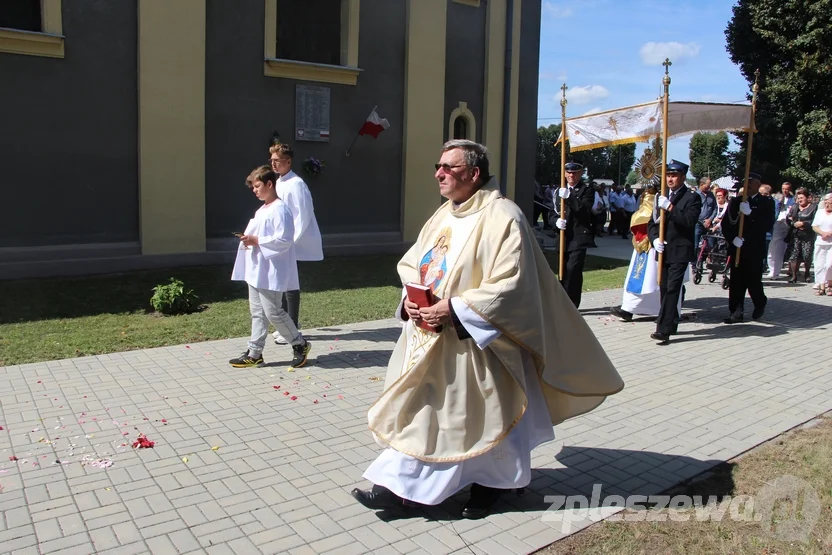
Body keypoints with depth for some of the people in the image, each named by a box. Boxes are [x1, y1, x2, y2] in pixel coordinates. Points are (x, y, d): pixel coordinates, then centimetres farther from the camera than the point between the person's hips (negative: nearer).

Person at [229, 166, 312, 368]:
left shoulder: (280, 209, -15)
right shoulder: (261, 210, 16)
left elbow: (284, 240, -22)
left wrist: (257, 241, -19)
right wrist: (248, 239, 7)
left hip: (271, 272, -10)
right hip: (256, 270, 10)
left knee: (273, 312, -4)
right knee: (257, 312, 12)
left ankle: (300, 344, 14)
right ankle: (254, 354, 19)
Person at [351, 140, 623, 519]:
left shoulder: (502, 217, -16)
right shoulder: (443, 215, 9)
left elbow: (510, 285, -23)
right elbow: (410, 264, 15)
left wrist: (455, 309, -24)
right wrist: (411, 298, -5)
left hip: (474, 341, -8)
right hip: (430, 336, 8)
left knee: (479, 412, 9)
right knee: (418, 404, 12)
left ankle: (493, 481, 32)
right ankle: (402, 486, 26)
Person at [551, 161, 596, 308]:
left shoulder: (587, 190, 0)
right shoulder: (560, 190, 15)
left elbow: (585, 210, -16)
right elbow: (553, 211, 15)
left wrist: (569, 197, -25)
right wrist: (557, 221, -7)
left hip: (579, 236, -5)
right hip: (564, 236, 5)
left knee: (573, 269, -15)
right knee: (564, 270, 9)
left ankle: (571, 305, -11)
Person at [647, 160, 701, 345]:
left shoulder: (692, 198, -3)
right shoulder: (662, 197, 16)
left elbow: (689, 221, -18)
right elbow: (652, 222, 15)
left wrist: (670, 207, -24)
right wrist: (655, 239, -4)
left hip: (680, 252, -6)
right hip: (664, 251, 6)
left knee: (672, 289, -13)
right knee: (664, 289, 10)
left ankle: (664, 330, -17)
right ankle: (670, 324, 22)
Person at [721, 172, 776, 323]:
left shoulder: (767, 202, 2)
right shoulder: (736, 201, 11)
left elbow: (768, 225, -10)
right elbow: (725, 223, 6)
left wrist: (750, 213, -21)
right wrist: (732, 238, -11)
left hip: (755, 250, -3)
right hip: (737, 248, 3)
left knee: (753, 281, 1)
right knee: (736, 282, 0)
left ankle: (760, 303, 29)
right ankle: (736, 312, 6)